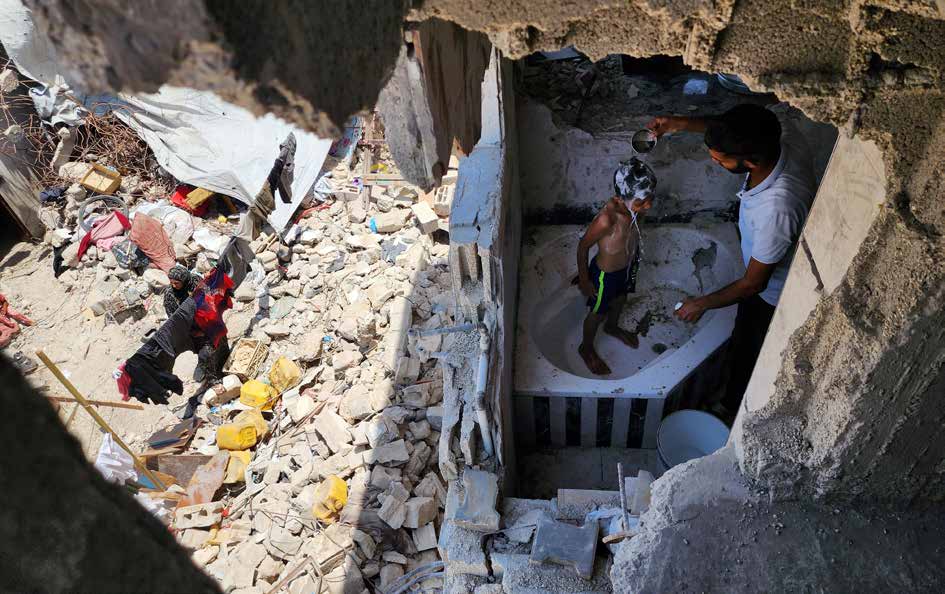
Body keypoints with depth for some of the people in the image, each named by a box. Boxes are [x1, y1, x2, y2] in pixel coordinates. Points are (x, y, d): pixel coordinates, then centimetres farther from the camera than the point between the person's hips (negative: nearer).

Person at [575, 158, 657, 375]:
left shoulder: (630, 205, -21)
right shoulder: (607, 218, -41)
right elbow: (583, 246, -26)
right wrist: (584, 280, -14)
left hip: (627, 267, 7)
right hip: (606, 275, -6)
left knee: (620, 300, 33)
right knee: (598, 313, 20)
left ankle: (611, 327, 66)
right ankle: (586, 348, 49)